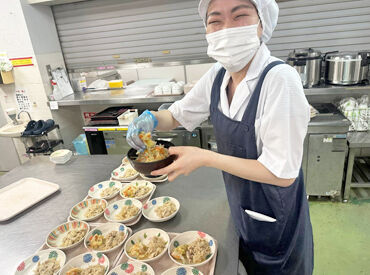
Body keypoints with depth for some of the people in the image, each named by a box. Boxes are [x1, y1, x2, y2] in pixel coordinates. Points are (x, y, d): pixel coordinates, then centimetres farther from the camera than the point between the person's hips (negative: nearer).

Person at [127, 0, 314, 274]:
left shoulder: (280, 79, -30)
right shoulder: (217, 76, -10)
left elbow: (282, 174, -28)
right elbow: (177, 115, 3)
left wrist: (205, 157, -29)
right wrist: (151, 119, -19)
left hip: (276, 219, -5)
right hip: (239, 206, 6)